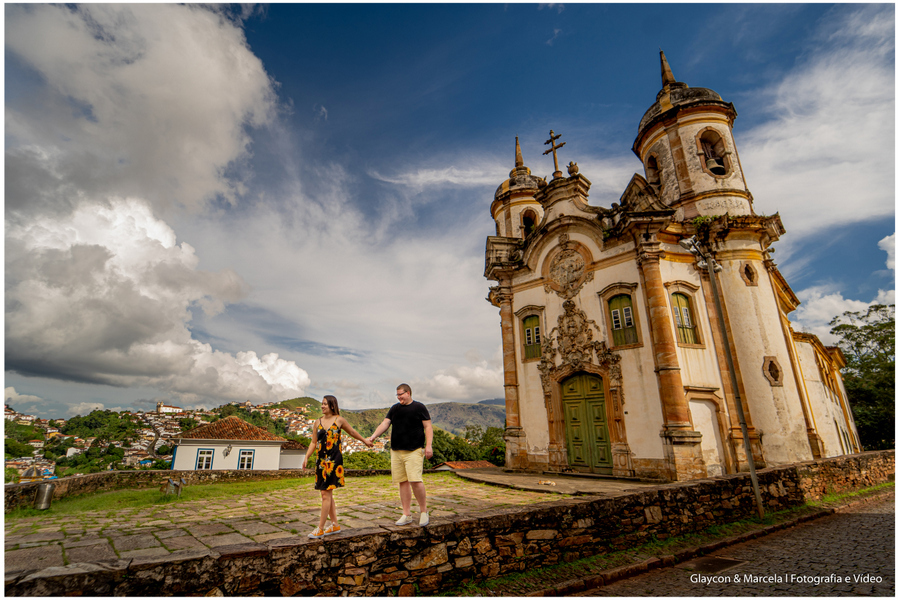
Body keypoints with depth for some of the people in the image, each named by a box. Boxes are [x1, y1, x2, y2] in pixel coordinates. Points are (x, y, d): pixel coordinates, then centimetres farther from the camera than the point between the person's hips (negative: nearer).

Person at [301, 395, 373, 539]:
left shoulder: (339, 420, -2)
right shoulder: (318, 422, 8)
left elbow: (352, 432, 12)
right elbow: (313, 442, 11)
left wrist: (365, 441, 23)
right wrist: (306, 457, 0)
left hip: (334, 460, -5)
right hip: (321, 459, 5)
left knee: (326, 493, -8)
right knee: (326, 493, 11)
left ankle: (320, 529, 0)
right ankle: (335, 525, 24)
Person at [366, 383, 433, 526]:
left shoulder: (419, 407, 1)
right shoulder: (394, 409, 14)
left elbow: (428, 427, -1)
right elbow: (385, 424, 7)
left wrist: (428, 445, -10)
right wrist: (373, 436, -8)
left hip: (414, 450, -5)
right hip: (396, 450, 5)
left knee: (415, 480, -13)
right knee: (402, 482, 7)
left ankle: (423, 510, 6)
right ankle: (406, 515, 17)